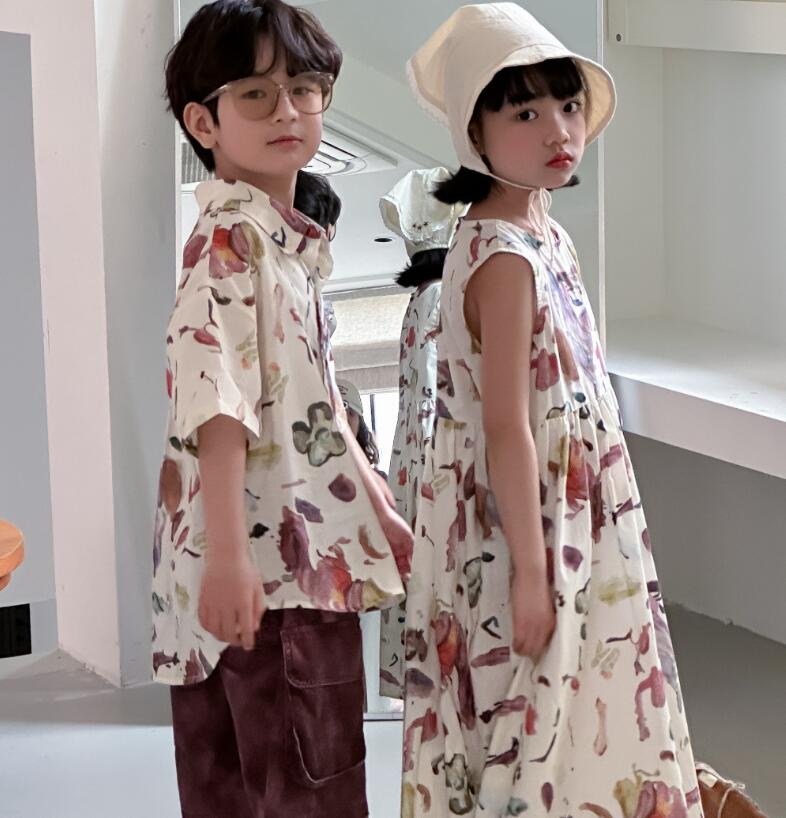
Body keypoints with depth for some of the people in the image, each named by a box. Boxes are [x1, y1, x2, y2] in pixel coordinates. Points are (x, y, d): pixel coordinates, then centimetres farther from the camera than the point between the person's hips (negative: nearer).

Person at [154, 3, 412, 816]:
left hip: (307, 552, 9)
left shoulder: (289, 239, 15)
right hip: (263, 563, -9)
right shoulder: (231, 236, -14)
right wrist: (226, 556, -29)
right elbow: (217, 401, -23)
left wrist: (381, 509, 26)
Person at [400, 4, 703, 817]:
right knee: (527, 728, 2)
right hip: (519, 530, -9)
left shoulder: (545, 234, 8)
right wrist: (530, 572, -21)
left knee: (574, 714, 17)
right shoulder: (503, 258, -21)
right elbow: (507, 429, -22)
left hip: (571, 525, 9)